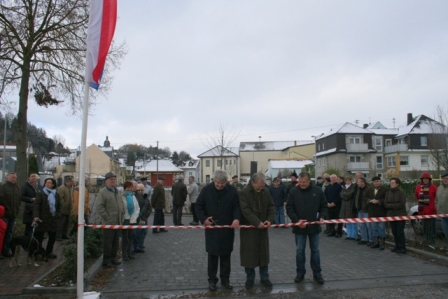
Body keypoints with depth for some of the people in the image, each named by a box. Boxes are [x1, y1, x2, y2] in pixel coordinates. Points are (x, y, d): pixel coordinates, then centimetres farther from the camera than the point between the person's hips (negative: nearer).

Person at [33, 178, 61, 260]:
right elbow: (36, 205, -13)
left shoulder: (56, 194, 10)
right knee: (39, 236, 1)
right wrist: (36, 216, -25)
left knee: (52, 237, 11)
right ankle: (39, 253, 12)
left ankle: (48, 252, 24)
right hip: (42, 219, -5)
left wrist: (58, 215, 1)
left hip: (53, 219, 5)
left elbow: (59, 206, 15)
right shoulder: (40, 194, -4)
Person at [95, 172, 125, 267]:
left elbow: (121, 205, 23)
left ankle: (113, 258, 26)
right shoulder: (102, 192, -9)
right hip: (108, 223, -7)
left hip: (118, 222, 7)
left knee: (115, 242, 15)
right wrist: (106, 218, -14)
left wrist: (122, 216, 11)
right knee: (107, 243, 0)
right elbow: (98, 207, -14)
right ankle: (106, 260, 12)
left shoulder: (117, 191, 15)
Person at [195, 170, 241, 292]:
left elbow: (237, 206, 0)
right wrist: (203, 218, -13)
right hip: (211, 228, 0)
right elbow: (198, 206, 2)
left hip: (227, 228, 1)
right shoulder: (206, 190, -5)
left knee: (226, 255, 11)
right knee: (212, 255, 7)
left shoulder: (232, 190, -5)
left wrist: (237, 218, -18)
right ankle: (212, 279, 20)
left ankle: (225, 279, 24)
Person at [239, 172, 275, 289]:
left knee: (264, 253, 10)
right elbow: (246, 211, -21)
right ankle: (250, 278, 19)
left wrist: (269, 219, -9)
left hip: (263, 227, 4)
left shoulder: (266, 191, 1)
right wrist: (257, 222, -26)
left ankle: (264, 278, 22)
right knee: (249, 254, 4)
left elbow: (271, 206, 7)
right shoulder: (244, 193, -15)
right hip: (248, 228, -4)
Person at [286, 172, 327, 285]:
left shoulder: (318, 191, -3)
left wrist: (322, 217, -13)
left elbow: (324, 206, 4)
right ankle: (300, 273, 21)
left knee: (315, 250, 11)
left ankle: (317, 273, 23)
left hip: (314, 226, 1)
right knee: (300, 251, 7)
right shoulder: (294, 192, -7)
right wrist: (297, 220, -18)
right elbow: (289, 208, -6)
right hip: (299, 226, -1)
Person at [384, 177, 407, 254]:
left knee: (400, 232, -4)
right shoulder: (388, 193, 9)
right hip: (391, 215, 5)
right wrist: (394, 206, -13)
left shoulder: (401, 193, -6)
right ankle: (397, 246, 20)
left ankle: (402, 248, 4)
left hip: (400, 216, -5)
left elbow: (401, 204, -15)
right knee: (394, 232, 10)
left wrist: (391, 205, -12)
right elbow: (385, 204, 2)